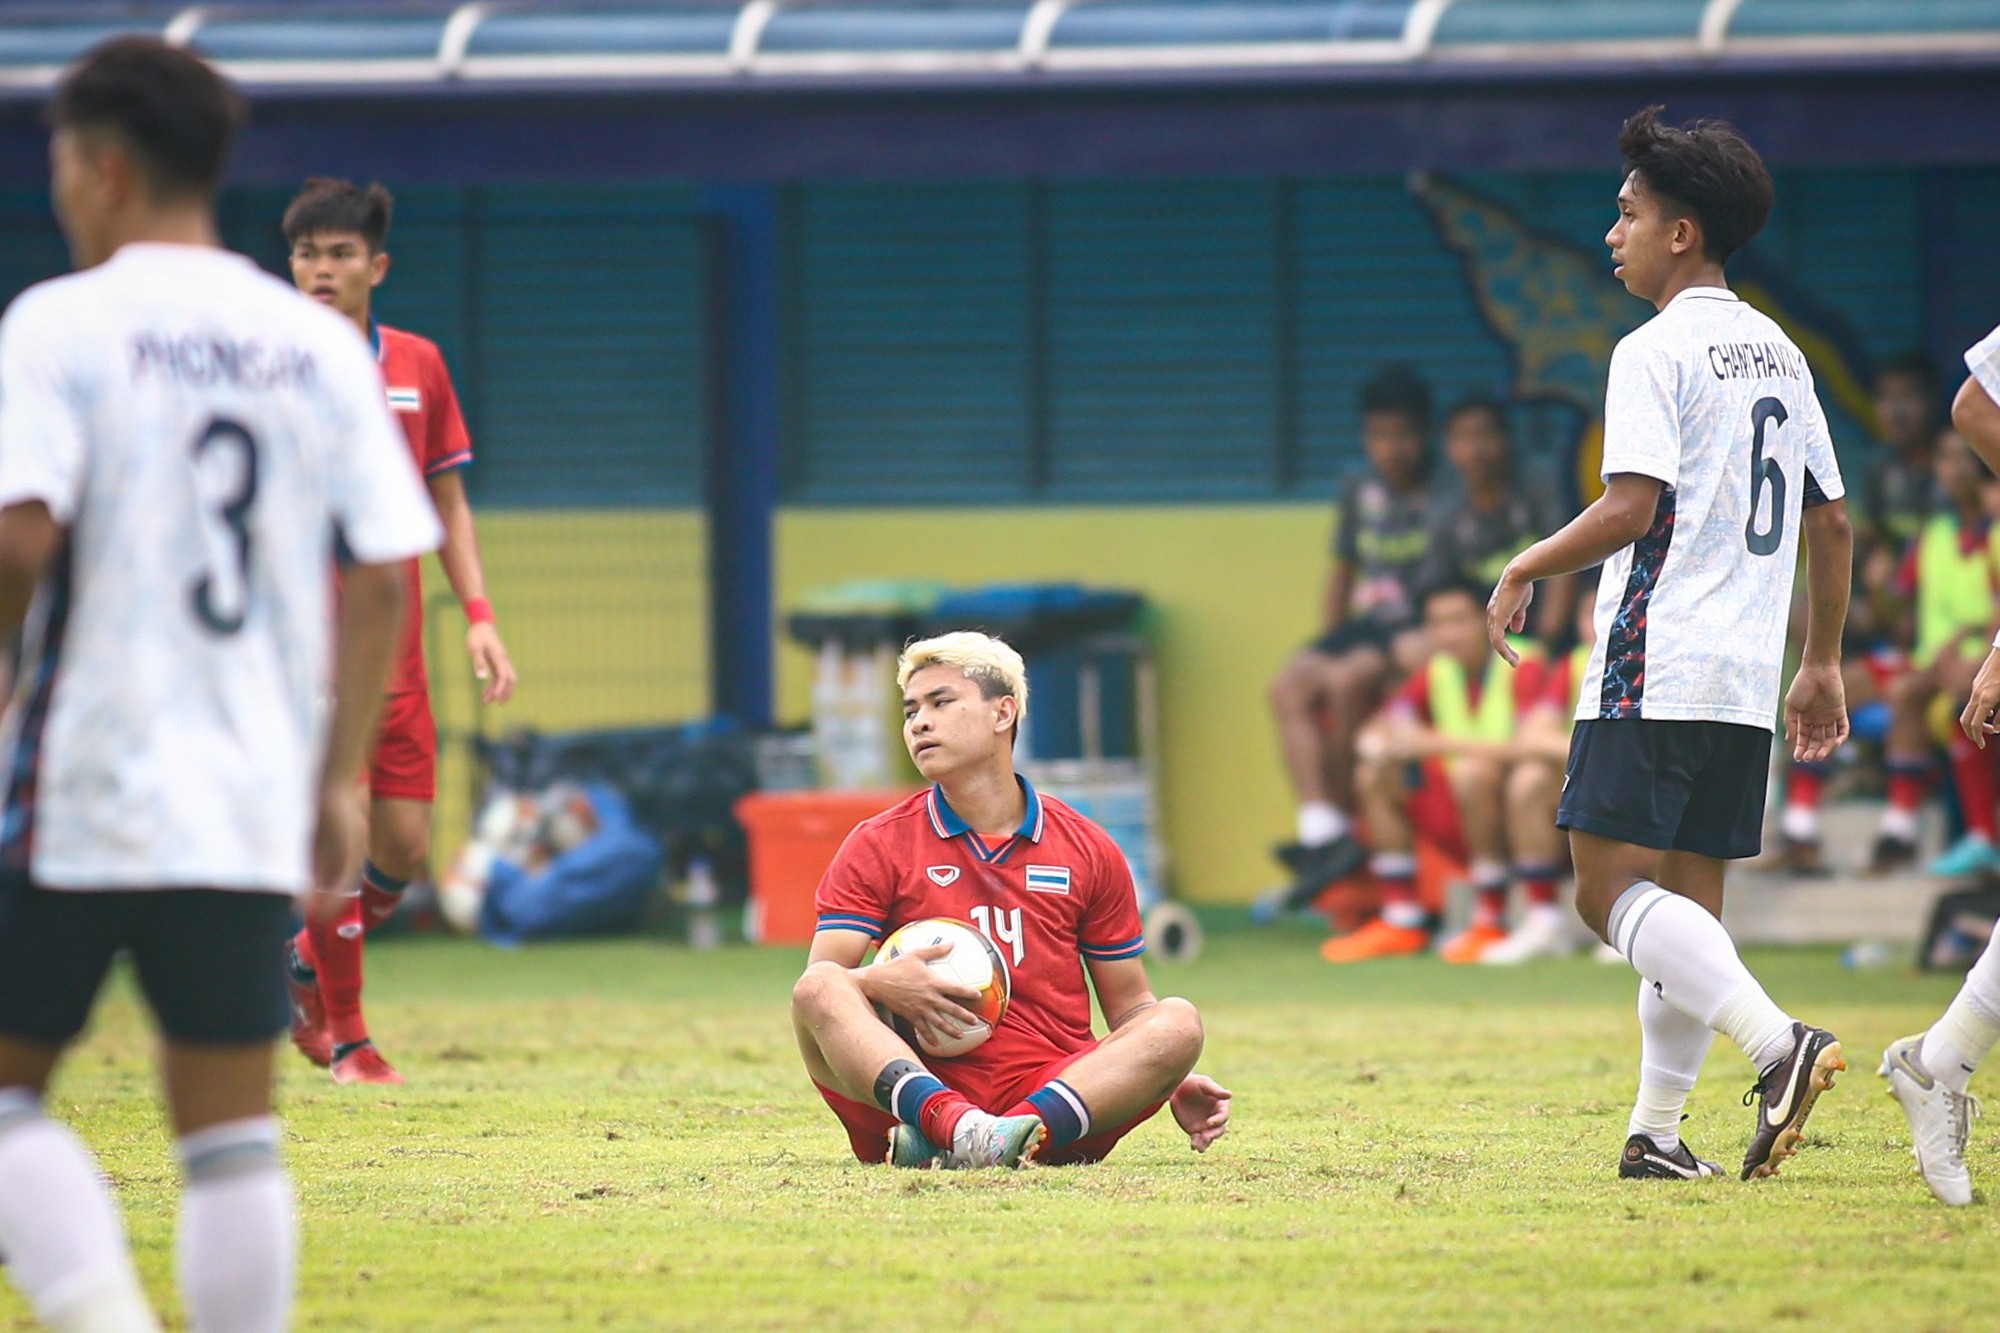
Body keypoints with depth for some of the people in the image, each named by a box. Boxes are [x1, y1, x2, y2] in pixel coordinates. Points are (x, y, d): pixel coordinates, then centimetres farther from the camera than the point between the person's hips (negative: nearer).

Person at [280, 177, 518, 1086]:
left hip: (393, 651, 4)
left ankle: (308, 963, 30)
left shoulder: (418, 366, 8)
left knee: (404, 848, 2)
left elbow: (448, 503, 14)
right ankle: (345, 1036, 5)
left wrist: (479, 616, 5)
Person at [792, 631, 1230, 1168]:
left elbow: (1129, 1006, 19)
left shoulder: (1088, 851, 16)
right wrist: (876, 984, -21)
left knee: (1178, 1022, -24)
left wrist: (1175, 1084, -1)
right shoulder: (877, 846, 12)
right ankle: (952, 1127, -53)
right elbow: (816, 983, 2)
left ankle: (1017, 1135, -46)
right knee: (820, 991, -27)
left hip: (1058, 1093, 1)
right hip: (915, 1089, -1)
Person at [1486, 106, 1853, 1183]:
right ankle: (1655, 1130, 6)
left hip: (1656, 669, -8)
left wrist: (1526, 570, -6)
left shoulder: (1656, 352, -9)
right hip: (1746, 682, 8)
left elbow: (1631, 507, -20)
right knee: (1685, 906, 10)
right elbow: (1831, 522, 20)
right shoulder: (1779, 356, 17)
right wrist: (1822, 665, 26)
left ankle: (1777, 1042, -28)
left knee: (1612, 890, -11)